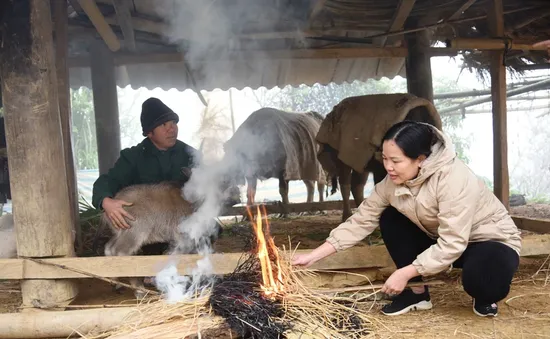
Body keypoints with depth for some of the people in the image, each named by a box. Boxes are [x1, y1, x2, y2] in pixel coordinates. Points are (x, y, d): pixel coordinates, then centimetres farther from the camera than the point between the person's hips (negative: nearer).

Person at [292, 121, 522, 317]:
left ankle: (484, 296, 1)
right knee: (390, 218, -11)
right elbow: (361, 221, -10)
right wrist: (313, 256, -15)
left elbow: (452, 244, -34)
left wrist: (405, 273, -33)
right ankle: (417, 292, 1)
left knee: (482, 277, -38)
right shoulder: (393, 181, -13)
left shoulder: (453, 178, -33)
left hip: (493, 239, -6)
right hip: (445, 240, 6)